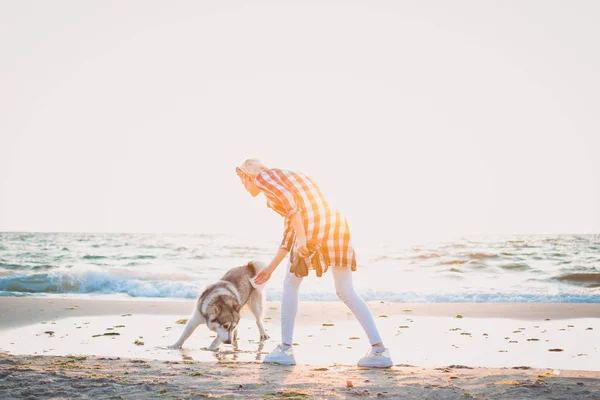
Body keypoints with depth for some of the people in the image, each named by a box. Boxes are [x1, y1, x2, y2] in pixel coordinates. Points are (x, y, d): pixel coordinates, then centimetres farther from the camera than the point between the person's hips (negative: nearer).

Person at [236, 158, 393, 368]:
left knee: (290, 285, 13)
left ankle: (285, 349, 18)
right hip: (336, 222, 8)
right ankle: (379, 350, 6)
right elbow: (289, 234, 35)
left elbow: (287, 199, -11)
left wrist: (301, 238, -17)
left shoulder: (263, 177, 11)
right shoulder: (285, 179, 34)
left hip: (311, 225, -7)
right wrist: (270, 268, 40)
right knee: (346, 292, 12)